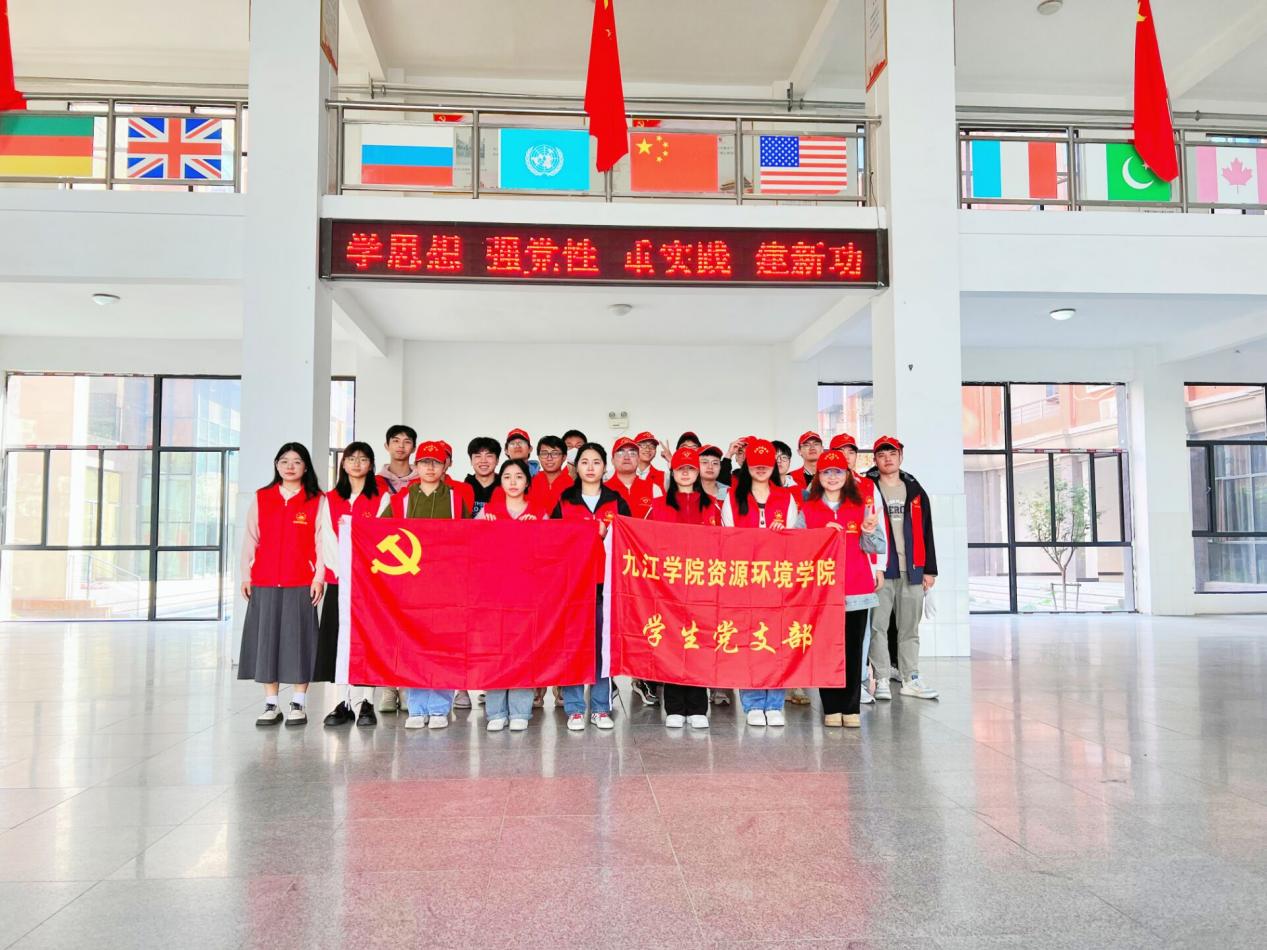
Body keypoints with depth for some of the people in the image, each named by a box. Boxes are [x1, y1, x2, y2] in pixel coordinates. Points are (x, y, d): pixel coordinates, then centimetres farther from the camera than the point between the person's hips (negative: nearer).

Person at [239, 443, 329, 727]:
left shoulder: (317, 501, 3)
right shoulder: (261, 498, 11)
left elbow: (321, 541, -1)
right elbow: (250, 539, 11)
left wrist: (319, 578, -7)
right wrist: (246, 575, 6)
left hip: (301, 584, -3)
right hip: (264, 583, 3)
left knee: (298, 639, -1)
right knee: (266, 639, 4)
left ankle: (298, 705, 8)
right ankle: (271, 705, 13)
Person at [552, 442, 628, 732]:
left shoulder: (616, 502, 11)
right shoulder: (563, 501, 10)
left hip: (606, 582, 0)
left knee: (604, 643, 1)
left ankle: (601, 708, 12)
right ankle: (574, 709, 8)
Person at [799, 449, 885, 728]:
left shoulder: (861, 506, 9)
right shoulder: (808, 510, 7)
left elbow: (877, 548, 7)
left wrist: (869, 531, -13)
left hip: (857, 589, 1)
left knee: (854, 649, 2)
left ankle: (851, 708, 9)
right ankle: (831, 708, 8)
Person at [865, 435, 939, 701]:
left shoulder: (915, 490, 14)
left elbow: (926, 532, 14)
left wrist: (929, 569, 9)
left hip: (912, 570, 4)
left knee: (910, 628, 9)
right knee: (878, 627, -4)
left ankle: (911, 679, 16)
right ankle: (882, 681, 3)